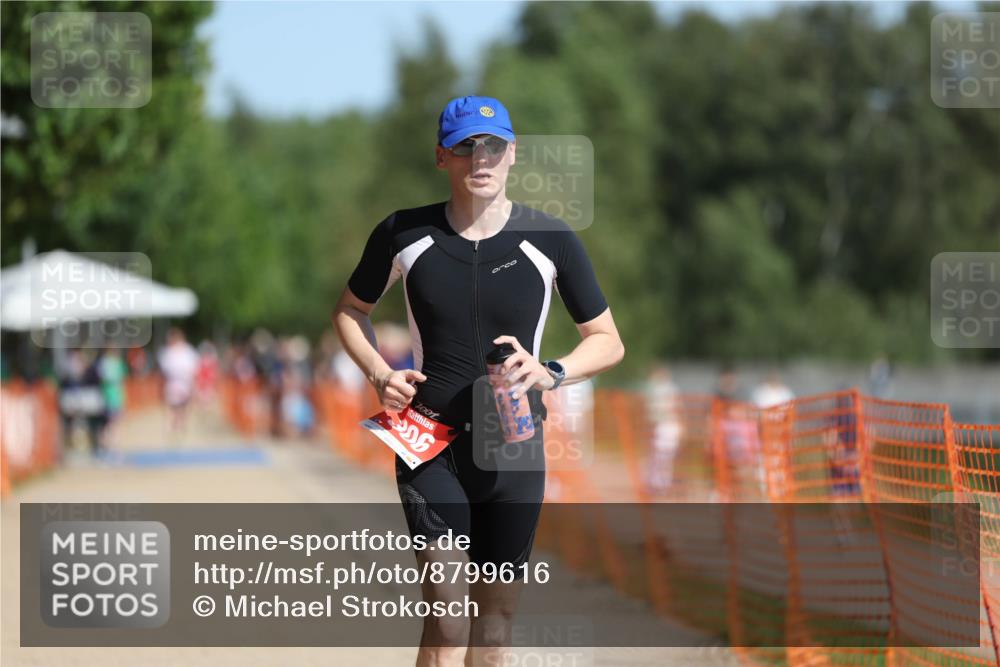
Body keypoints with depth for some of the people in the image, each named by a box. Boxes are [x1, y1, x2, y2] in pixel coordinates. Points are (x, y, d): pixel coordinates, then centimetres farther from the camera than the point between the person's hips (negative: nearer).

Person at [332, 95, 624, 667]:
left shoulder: (551, 241, -3)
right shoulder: (403, 234, -3)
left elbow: (608, 341, 3)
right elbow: (351, 310, 15)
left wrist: (550, 374, -16)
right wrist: (380, 374, -4)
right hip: (430, 445, -2)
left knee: (498, 611, 10)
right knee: (448, 613, -16)